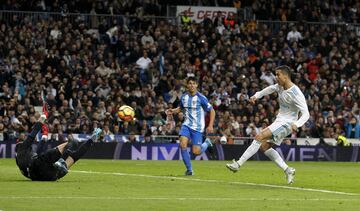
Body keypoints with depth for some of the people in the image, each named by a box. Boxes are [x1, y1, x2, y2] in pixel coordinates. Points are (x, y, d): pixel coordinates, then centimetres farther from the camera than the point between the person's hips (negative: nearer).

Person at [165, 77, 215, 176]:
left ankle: (207, 143, 25)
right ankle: (189, 169, -6)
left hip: (197, 127, -4)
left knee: (196, 152, -9)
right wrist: (173, 111, 3)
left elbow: (212, 111, -5)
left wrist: (210, 125, -13)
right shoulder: (184, 97, 3)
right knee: (182, 144, -19)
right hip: (186, 125, 4)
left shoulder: (201, 98, -11)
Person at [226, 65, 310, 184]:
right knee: (264, 146, 4)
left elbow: (306, 114, -24)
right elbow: (271, 89, 27)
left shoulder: (295, 94, -22)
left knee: (259, 137, -20)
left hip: (286, 123, -9)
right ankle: (288, 171, 8)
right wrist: (256, 96, 13)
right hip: (279, 121, 9)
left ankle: (238, 164, -18)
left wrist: (296, 124, -42)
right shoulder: (280, 86, 2)